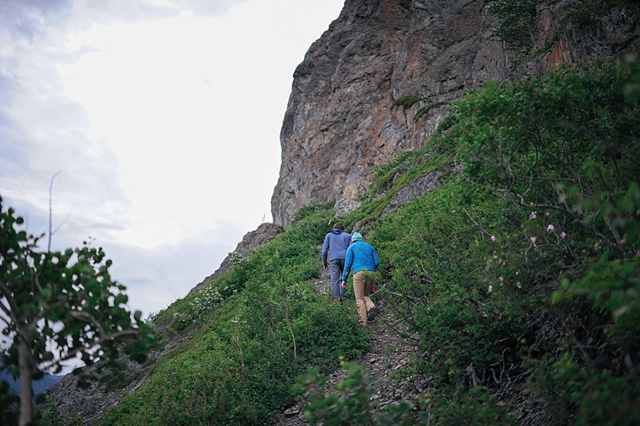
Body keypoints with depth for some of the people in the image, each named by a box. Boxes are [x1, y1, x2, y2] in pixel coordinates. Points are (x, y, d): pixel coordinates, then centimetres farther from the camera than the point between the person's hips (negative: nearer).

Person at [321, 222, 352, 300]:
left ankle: (336, 296, -15)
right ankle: (342, 295, 1)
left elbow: (324, 250, 12)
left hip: (334, 259, 0)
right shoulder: (347, 236, 19)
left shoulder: (329, 235, 20)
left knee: (335, 279, -6)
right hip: (345, 259, 1)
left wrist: (324, 263, 15)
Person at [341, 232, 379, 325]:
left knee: (359, 298, 1)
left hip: (359, 273, -4)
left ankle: (363, 322, -11)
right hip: (370, 274, 4)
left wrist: (344, 279, 5)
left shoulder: (351, 247, 15)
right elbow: (377, 262, 13)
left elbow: (348, 263, 3)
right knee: (365, 296, 17)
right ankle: (371, 307, -15)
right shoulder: (370, 247, 26)